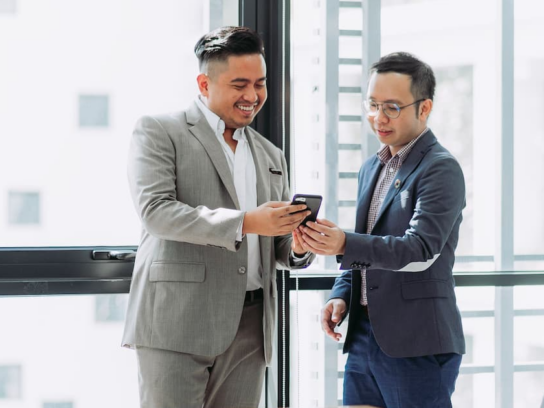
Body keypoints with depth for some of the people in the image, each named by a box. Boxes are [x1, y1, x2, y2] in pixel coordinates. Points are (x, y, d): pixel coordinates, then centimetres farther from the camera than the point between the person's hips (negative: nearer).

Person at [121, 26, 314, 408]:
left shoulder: (271, 156, 21)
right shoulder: (159, 132, 2)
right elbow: (155, 210, -13)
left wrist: (297, 246, -4)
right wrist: (244, 222, -21)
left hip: (248, 330, 5)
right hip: (177, 323, -5)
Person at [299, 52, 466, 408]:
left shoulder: (441, 169, -10)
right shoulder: (372, 168, 16)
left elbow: (421, 250, -21)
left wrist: (345, 245, -34)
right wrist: (342, 295, 5)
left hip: (417, 347, -7)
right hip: (363, 338, 8)